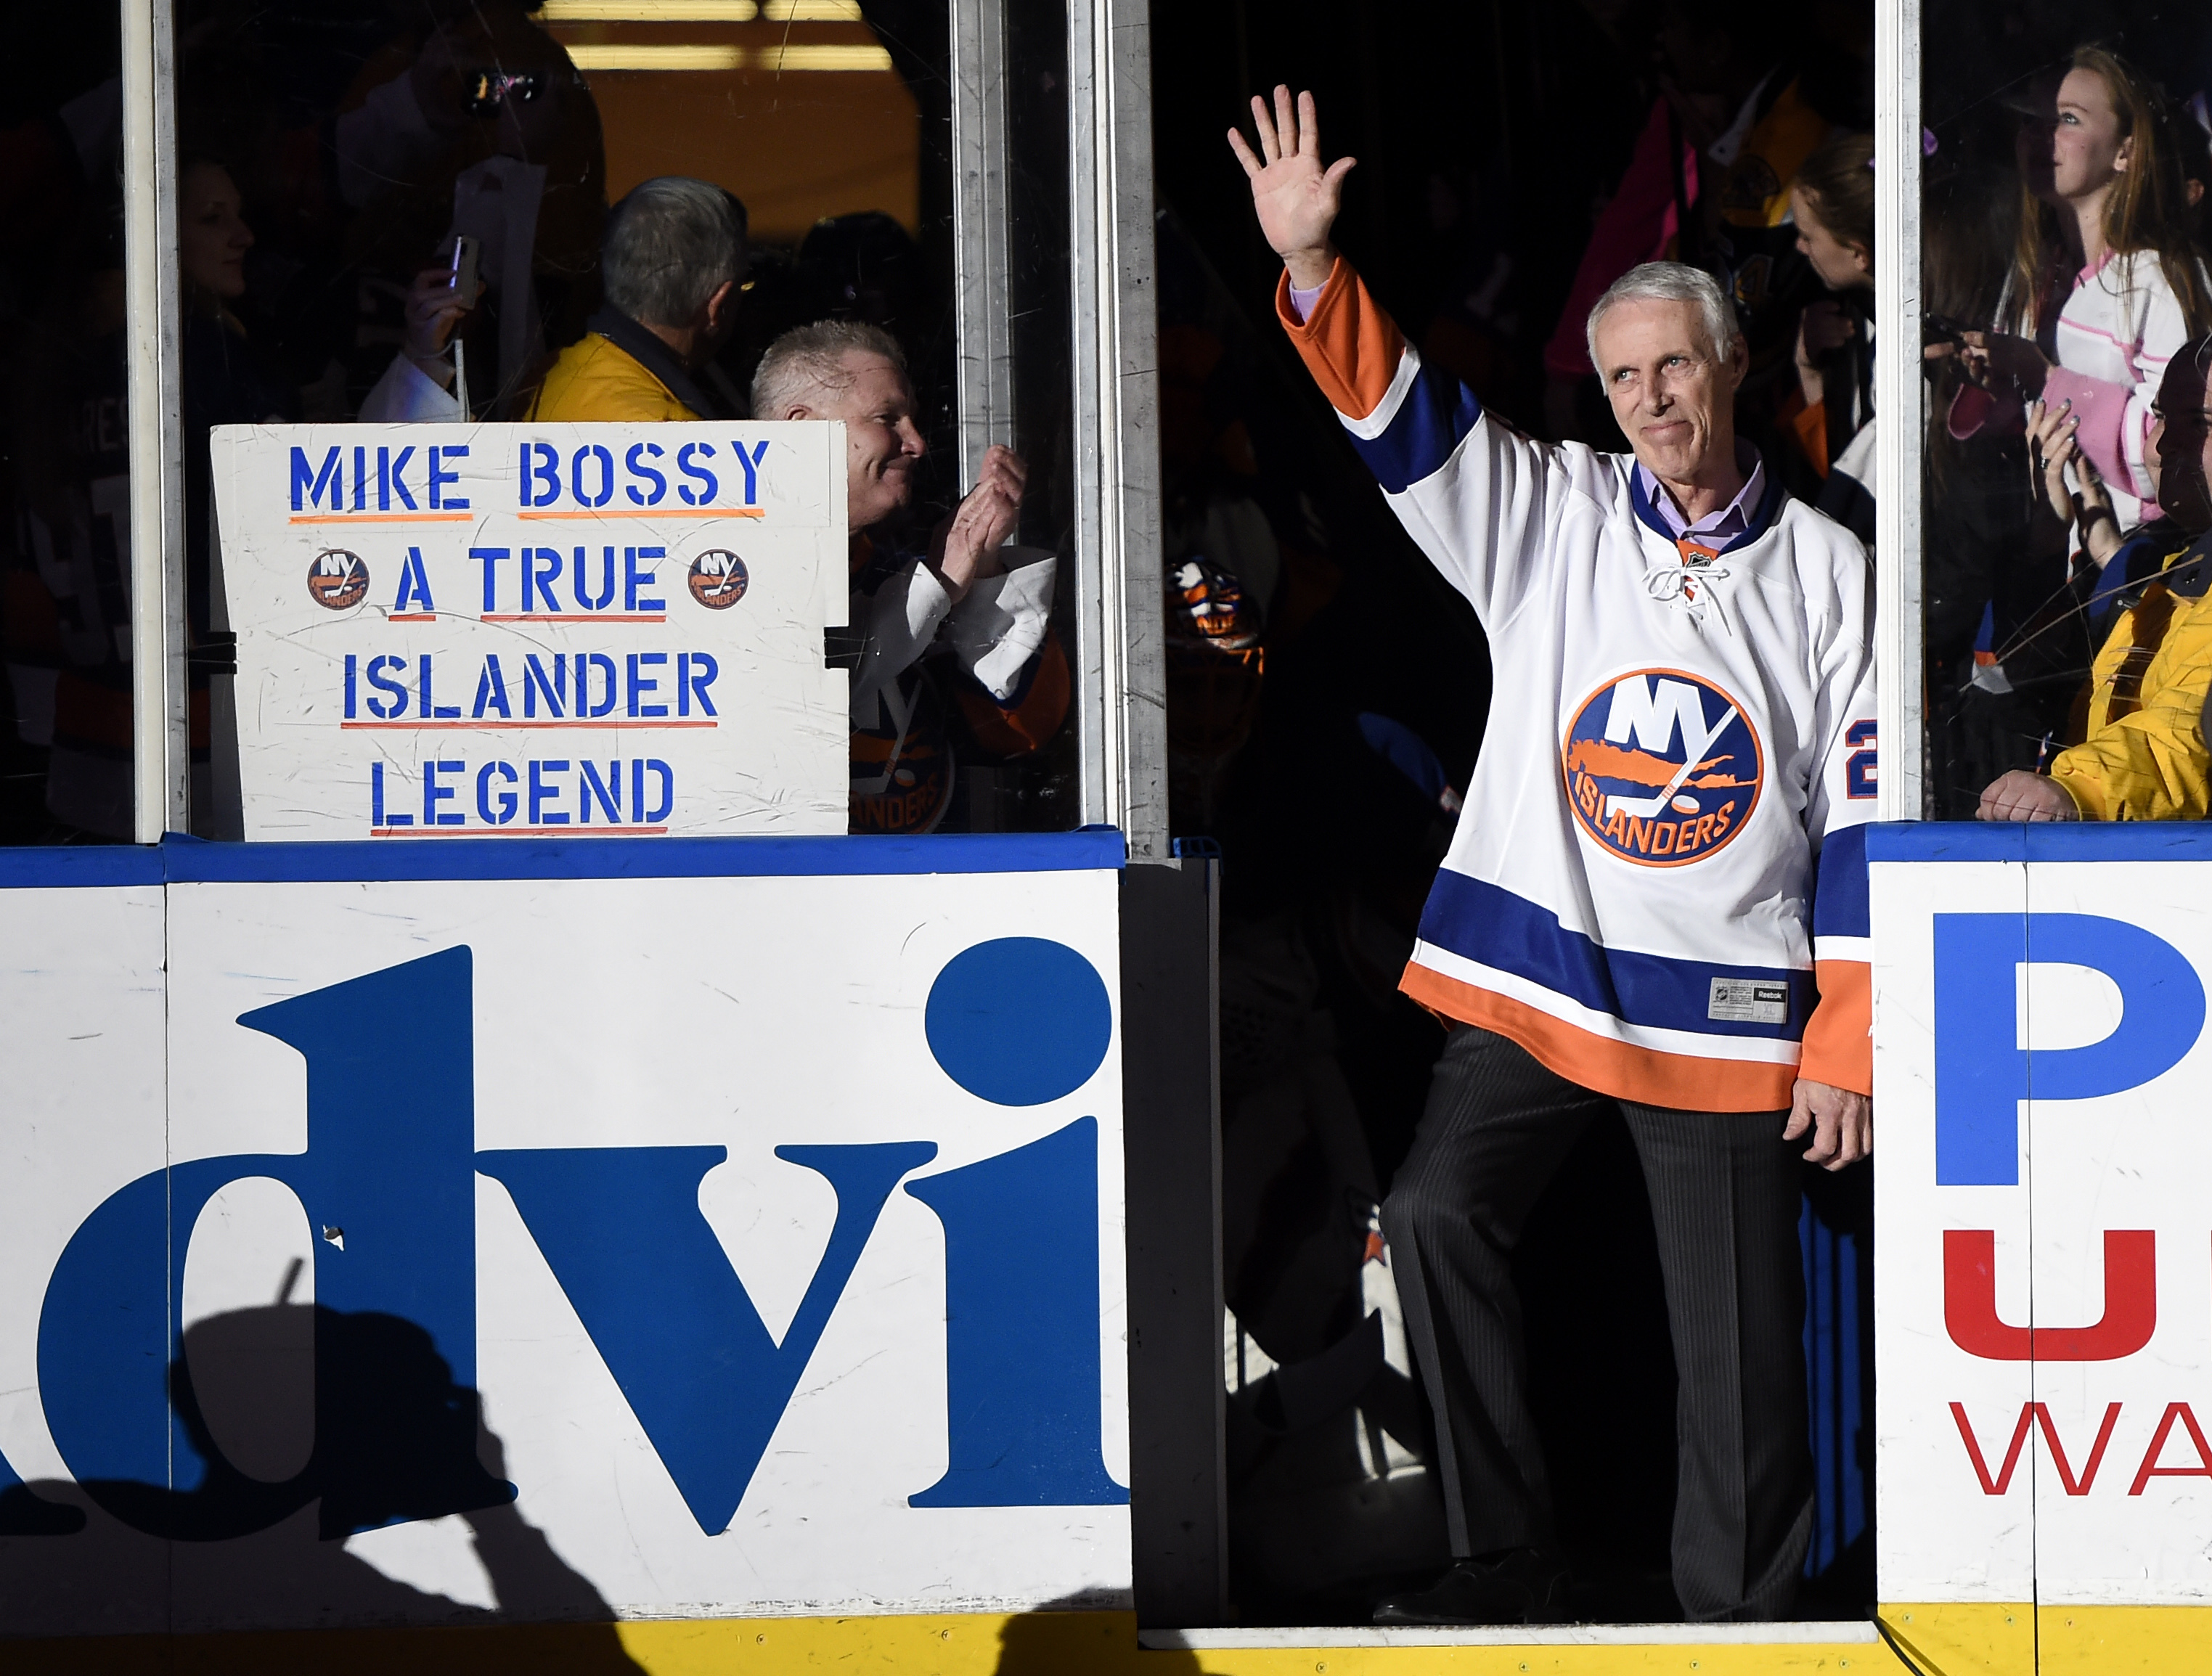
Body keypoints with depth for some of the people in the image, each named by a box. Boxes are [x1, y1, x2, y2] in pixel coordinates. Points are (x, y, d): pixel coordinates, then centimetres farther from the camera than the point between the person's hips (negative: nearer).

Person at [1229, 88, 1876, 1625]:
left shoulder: (1827, 570, 5)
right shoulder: (1549, 516, 6)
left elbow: (1861, 824, 4)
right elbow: (1393, 407, -5)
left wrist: (1846, 1048, 0)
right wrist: (1310, 264, -21)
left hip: (1734, 1011, -1)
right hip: (1535, 978, 1)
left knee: (1735, 1328, 0)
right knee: (1437, 1213, -15)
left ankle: (1740, 1608, 16)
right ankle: (1511, 1560, -4)